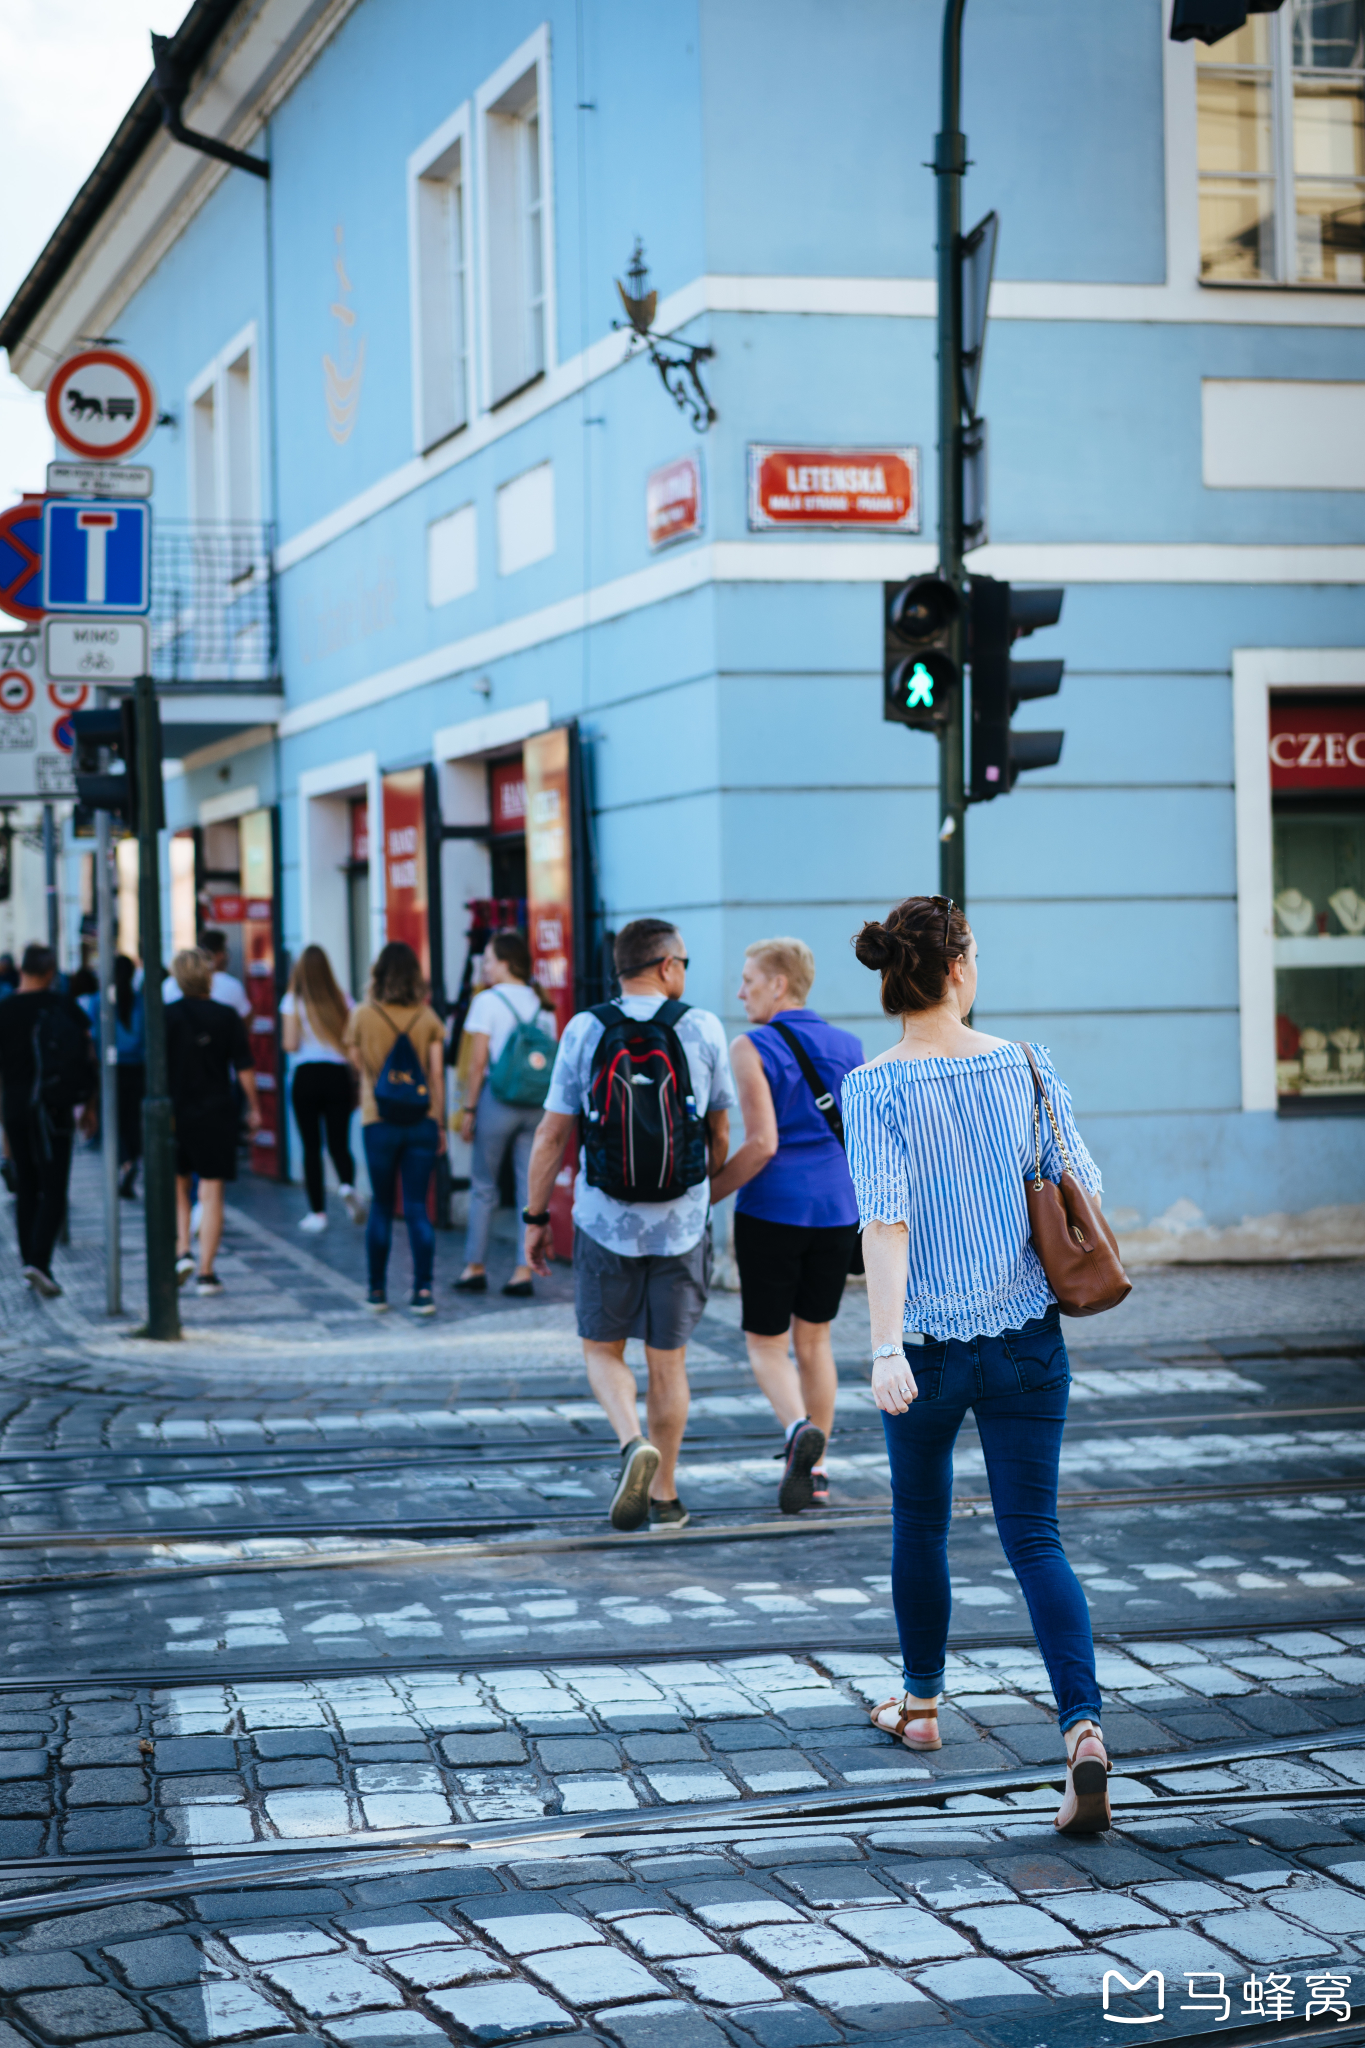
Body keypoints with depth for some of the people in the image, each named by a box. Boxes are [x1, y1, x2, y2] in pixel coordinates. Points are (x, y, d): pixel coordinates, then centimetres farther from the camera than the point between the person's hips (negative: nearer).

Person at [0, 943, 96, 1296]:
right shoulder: (63, 1005, -1)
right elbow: (89, 1058, 1)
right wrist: (88, 1106, 11)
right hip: (55, 1107, -2)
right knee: (53, 1190, -3)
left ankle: (30, 1263, 16)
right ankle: (39, 1261, -18)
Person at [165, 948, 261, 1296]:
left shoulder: (166, 1016, -4)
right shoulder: (227, 1016, -3)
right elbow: (244, 1067, 0)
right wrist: (253, 1107, 11)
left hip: (176, 1112, 0)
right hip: (217, 1114, 0)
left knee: (177, 1187, 18)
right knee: (211, 1193, 2)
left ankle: (181, 1253, 1)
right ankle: (205, 1273, 1)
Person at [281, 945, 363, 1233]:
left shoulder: (293, 1002, -3)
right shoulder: (343, 1001, 4)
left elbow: (290, 1044, -7)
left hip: (306, 1076, -2)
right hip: (338, 1076, 2)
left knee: (311, 1146, 4)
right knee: (339, 1144, 7)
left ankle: (317, 1212, 4)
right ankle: (347, 1185, -23)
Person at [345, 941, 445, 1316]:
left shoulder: (363, 1015, -3)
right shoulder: (427, 1018, 0)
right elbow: (437, 1075, 1)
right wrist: (438, 1123, 8)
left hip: (379, 1122, -1)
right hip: (421, 1123, 1)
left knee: (381, 1206, 9)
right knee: (416, 1207, 3)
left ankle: (377, 1290, 16)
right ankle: (423, 1290, -3)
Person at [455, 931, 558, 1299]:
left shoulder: (487, 1001, -6)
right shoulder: (543, 1005, 9)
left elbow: (478, 1063, -8)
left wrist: (469, 1109, -3)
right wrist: (546, 1108, 15)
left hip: (498, 1099, -4)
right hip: (537, 1103, 4)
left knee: (483, 1187, 7)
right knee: (530, 1188, 5)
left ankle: (475, 1268, 11)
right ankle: (523, 1271, 3)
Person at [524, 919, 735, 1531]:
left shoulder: (583, 1031, -4)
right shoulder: (703, 1030, -2)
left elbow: (551, 1135, -3)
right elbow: (720, 1132, 8)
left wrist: (536, 1216, 7)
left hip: (604, 1222, 0)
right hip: (682, 1222, 1)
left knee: (603, 1350, 15)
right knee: (668, 1361, 11)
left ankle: (634, 1443, -10)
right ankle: (664, 1497, 17)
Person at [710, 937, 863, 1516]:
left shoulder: (752, 1049, -9)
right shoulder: (849, 1047, 7)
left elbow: (761, 1144, -16)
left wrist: (706, 1196, -7)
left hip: (773, 1210, -5)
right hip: (837, 1212, 5)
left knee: (767, 1343, 6)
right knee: (814, 1339, 16)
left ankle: (801, 1429, -21)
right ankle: (814, 1471, 17)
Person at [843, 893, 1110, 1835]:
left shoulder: (875, 1088, -11)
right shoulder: (1027, 1068, -4)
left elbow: (886, 1219, -20)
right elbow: (1082, 1186, 3)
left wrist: (886, 1348, -23)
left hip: (930, 1340, -1)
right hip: (1029, 1338, 1)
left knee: (921, 1521, 20)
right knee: (1034, 1536, 2)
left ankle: (921, 1703, 37)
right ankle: (1083, 1729, -16)